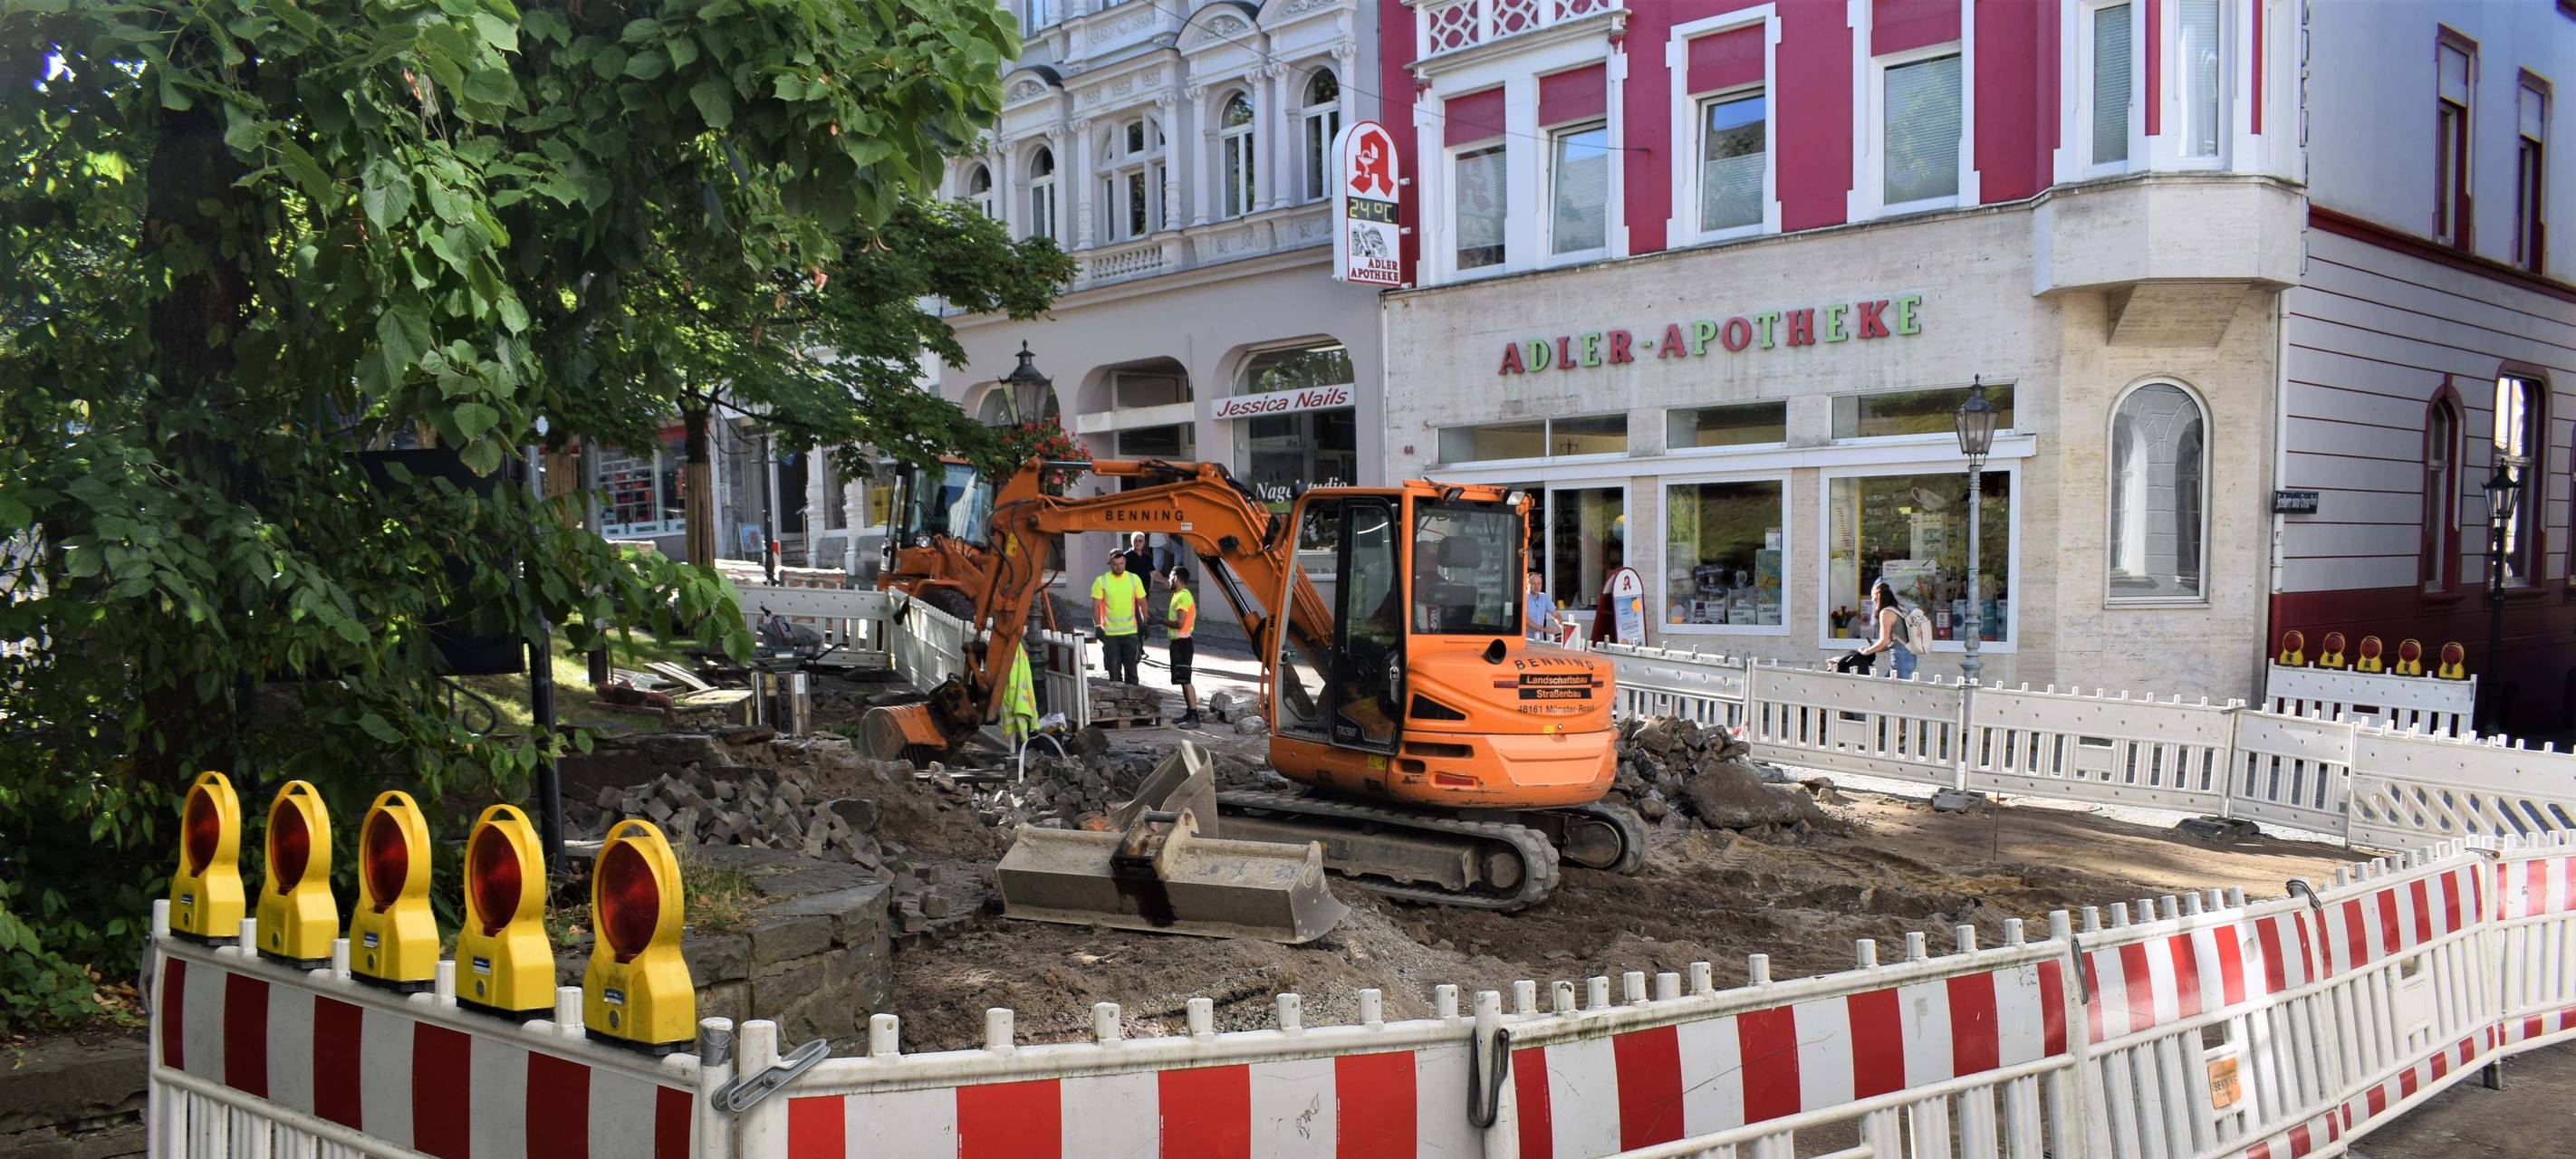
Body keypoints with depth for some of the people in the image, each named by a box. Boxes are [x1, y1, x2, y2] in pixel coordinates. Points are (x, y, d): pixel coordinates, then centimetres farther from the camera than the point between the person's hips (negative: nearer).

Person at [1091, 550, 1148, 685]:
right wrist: (1097, 626, -11)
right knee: (1114, 669, 5)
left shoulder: (1134, 579, 3)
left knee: (1131, 667, 2)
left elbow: (1142, 602, 10)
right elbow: (1096, 605, -3)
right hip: (1110, 633, -1)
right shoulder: (1101, 581, -3)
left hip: (1130, 632, 1)